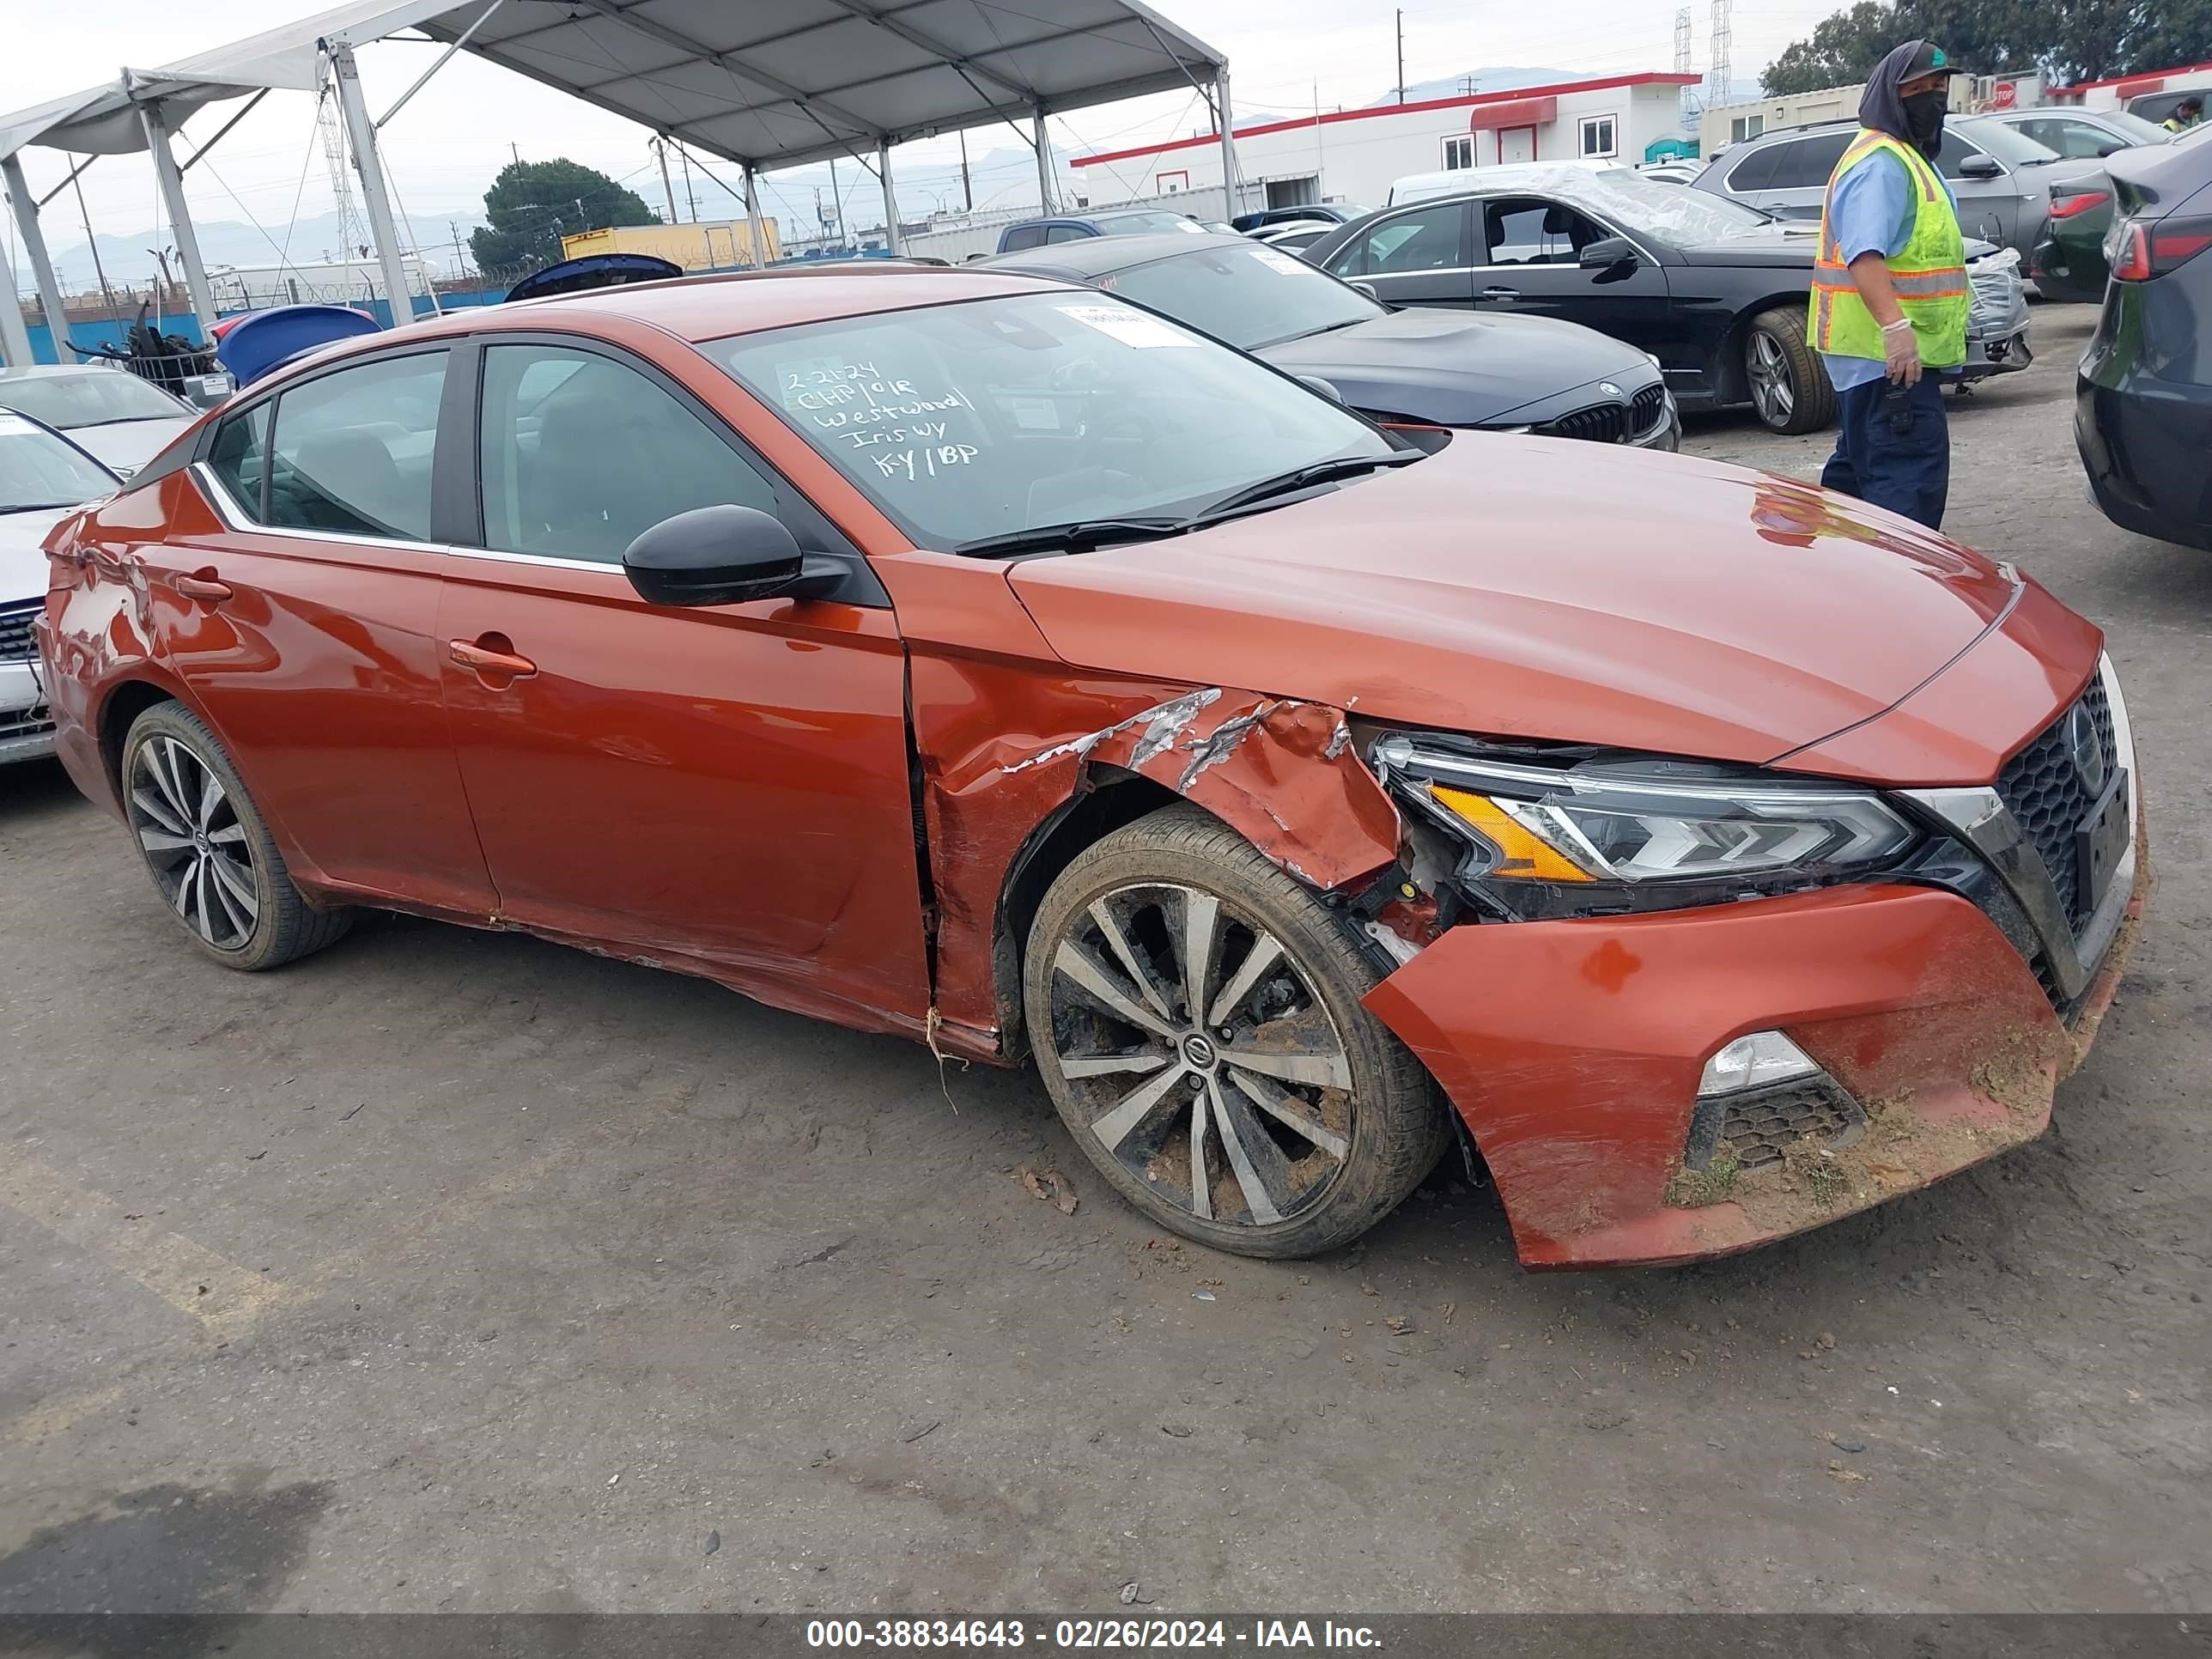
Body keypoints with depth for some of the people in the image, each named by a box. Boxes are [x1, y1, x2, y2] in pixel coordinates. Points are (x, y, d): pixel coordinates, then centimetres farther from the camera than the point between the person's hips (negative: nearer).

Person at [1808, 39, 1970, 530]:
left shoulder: (1909, 158, 22)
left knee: (1859, 464, 19)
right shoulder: (1880, 163, -15)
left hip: (1882, 352, 11)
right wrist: (1895, 326, -42)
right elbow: (1863, 253, -30)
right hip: (1888, 354, -11)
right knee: (1912, 476, -18)